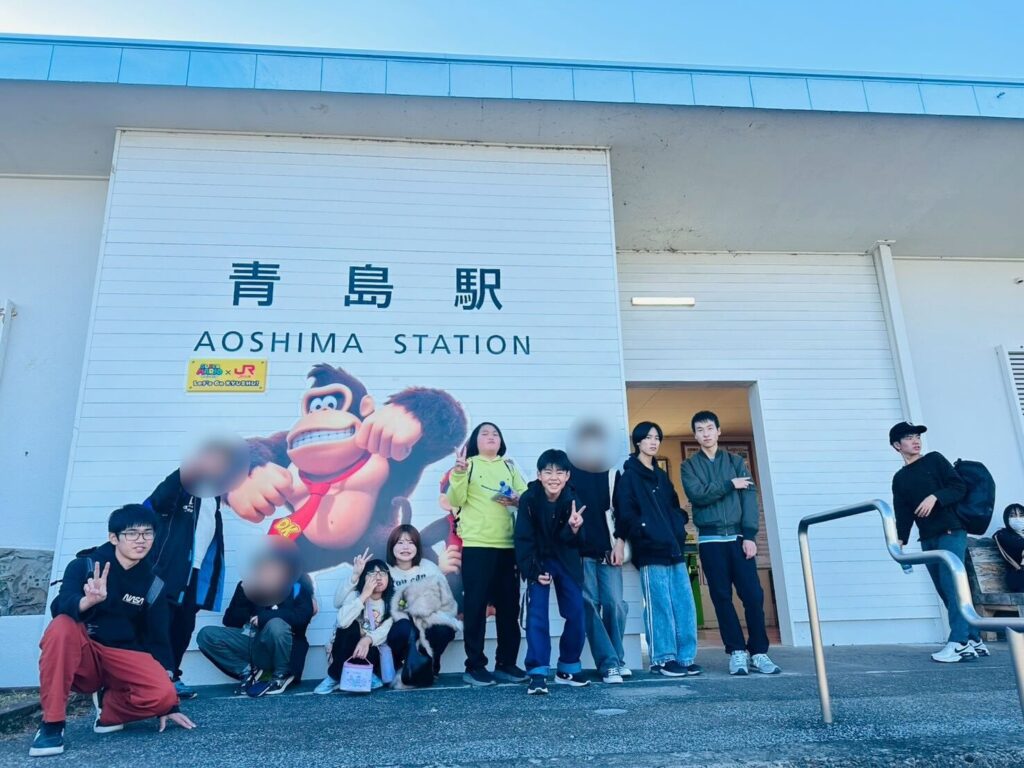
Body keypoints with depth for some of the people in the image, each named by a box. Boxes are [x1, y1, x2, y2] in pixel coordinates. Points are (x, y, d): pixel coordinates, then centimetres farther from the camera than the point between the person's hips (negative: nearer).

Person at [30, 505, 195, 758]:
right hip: (80, 659, -2)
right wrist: (88, 601, -49)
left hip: (122, 658, 2)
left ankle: (109, 706, 5)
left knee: (163, 694, -28)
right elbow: (59, 609, -24)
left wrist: (168, 705, -1)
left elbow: (158, 640, 2)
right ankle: (51, 725, -22)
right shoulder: (84, 565, -7)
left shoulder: (153, 585, 1)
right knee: (62, 627, -35)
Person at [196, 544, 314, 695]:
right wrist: (243, 591, -12)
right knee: (206, 635, -10)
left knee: (276, 625, -36)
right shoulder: (254, 583, 5)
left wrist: (264, 617, -22)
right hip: (253, 644, 5)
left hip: (280, 647, -4)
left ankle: (281, 676, -10)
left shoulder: (298, 584, -6)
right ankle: (248, 672, -4)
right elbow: (230, 621, 3)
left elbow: (303, 616, -21)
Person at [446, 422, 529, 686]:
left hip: (508, 545, 4)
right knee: (475, 604, -2)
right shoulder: (467, 464, 4)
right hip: (476, 545, -4)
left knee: (509, 605, 7)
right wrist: (458, 472, -22)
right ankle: (474, 666, 6)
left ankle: (506, 663, 16)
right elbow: (455, 500, -8)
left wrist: (518, 500, -12)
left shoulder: (509, 466, 16)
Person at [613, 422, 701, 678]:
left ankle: (685, 657, 13)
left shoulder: (661, 476, 21)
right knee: (660, 606, -4)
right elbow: (625, 511, -9)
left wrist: (680, 524, 8)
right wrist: (622, 539, -17)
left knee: (684, 605, 5)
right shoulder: (629, 475, 0)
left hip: (674, 547, 7)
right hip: (651, 550, -7)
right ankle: (663, 659, 5)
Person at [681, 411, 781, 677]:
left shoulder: (736, 461, 10)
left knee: (753, 594, -3)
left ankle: (758, 652, 6)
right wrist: (730, 485, -10)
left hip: (738, 536, 1)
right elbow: (697, 495, -10)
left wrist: (750, 535, -9)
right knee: (722, 597, 1)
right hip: (710, 539, -1)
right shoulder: (689, 465, 7)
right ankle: (737, 652, 9)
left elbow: (749, 498, 1)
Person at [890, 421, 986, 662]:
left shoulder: (934, 459, 5)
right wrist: (901, 539, -5)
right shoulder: (899, 478, 15)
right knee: (945, 591, 5)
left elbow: (960, 487, -3)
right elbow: (903, 513, 9)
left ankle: (960, 642, -14)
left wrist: (935, 497, -19)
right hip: (928, 540, 5)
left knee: (951, 585, -13)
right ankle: (974, 641, 13)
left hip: (951, 531, -5)